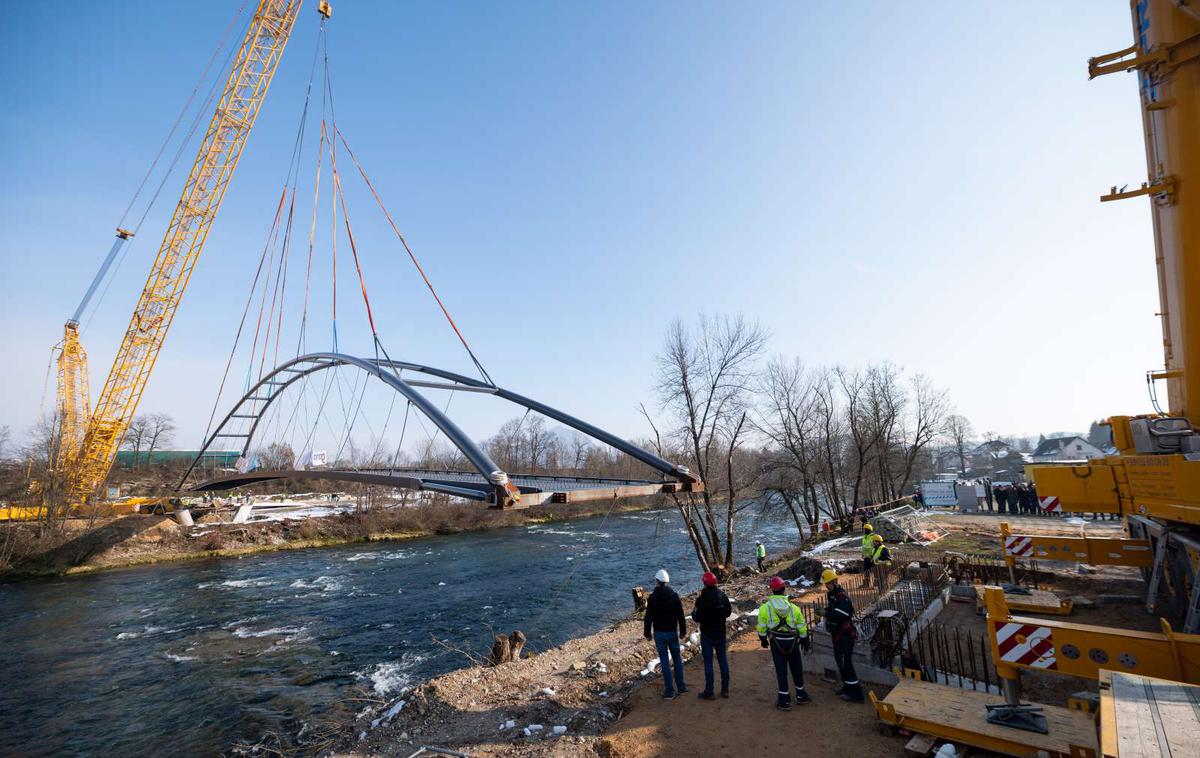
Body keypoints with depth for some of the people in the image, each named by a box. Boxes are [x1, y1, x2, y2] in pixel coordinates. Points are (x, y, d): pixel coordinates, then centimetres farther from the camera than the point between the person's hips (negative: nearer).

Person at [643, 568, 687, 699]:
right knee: (677, 658, 16)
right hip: (672, 632, 2)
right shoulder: (674, 595, -5)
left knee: (664, 660, 4)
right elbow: (681, 615, -1)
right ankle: (681, 687, 22)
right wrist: (683, 631, 10)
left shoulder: (652, 598, -11)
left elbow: (648, 618, -8)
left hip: (659, 633, -2)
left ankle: (669, 691, 7)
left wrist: (647, 633, 3)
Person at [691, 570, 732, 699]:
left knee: (708, 663, 3)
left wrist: (693, 612, 4)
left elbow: (697, 618, -16)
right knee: (723, 661, 14)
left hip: (707, 635, -4)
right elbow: (728, 612, 9)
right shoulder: (722, 596, -4)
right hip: (721, 633, 5)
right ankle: (725, 690, 21)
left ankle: (709, 692, 8)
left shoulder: (701, 599, -20)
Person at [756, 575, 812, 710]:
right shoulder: (793, 608, -2)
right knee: (797, 669, 19)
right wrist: (805, 640, 18)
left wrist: (763, 639, 13)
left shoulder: (765, 607, -7)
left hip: (777, 643, -2)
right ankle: (800, 696, 34)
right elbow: (802, 628, 4)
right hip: (792, 642, 2)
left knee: (781, 671, 7)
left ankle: (784, 701, 11)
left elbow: (762, 627, -3)